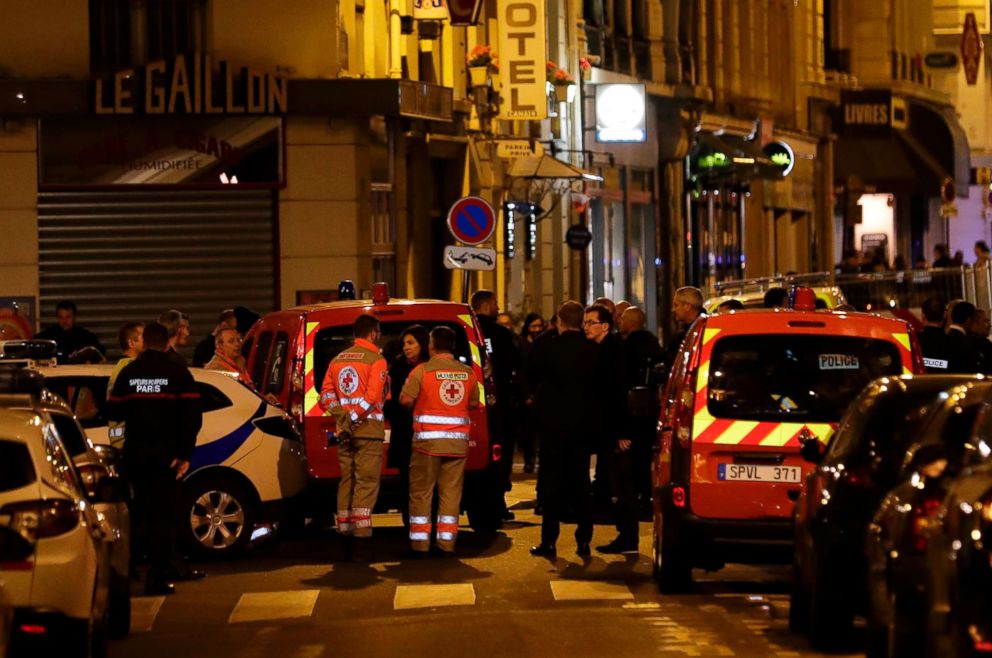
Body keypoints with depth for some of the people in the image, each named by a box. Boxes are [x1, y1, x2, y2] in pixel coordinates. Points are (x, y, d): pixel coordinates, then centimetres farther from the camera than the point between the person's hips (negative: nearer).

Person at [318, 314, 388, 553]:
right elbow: (372, 396, -19)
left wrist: (341, 415, -5)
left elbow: (326, 394, 6)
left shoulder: (337, 360, 14)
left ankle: (345, 532, 13)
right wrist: (354, 417, -17)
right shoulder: (376, 360, -6)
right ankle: (361, 536, -11)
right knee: (366, 482, -5)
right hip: (368, 429, -6)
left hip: (344, 431, 6)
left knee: (346, 482, 12)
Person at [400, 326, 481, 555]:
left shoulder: (422, 370, -7)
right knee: (451, 492, 7)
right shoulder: (468, 373, 5)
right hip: (458, 442, 3)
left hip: (428, 440, -3)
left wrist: (417, 406, 10)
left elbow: (405, 399, -11)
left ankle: (420, 542, 4)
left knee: (421, 492, 5)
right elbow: (474, 403, 12)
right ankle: (447, 542, 7)